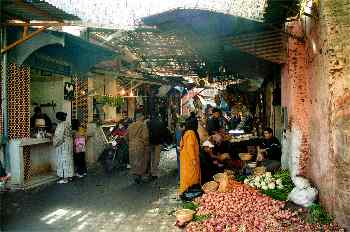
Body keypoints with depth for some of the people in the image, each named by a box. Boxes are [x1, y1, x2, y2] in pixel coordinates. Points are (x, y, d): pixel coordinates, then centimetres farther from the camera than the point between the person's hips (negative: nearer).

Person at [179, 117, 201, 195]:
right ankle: (186, 190, 6)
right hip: (189, 157, -9)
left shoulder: (185, 132, 8)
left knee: (186, 173, 16)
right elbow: (190, 146, -22)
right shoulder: (191, 133, -18)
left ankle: (183, 189, 25)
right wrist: (194, 159, -21)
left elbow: (182, 144, 14)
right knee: (190, 173, 0)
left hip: (184, 156, 9)